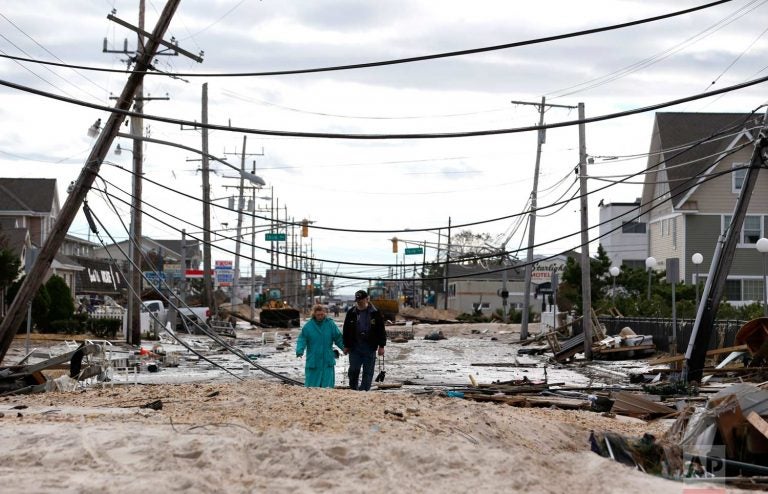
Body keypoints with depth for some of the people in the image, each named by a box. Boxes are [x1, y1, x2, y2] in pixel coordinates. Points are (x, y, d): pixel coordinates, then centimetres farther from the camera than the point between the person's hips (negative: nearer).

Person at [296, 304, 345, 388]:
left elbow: (338, 338, 6)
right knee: (311, 385, 4)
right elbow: (302, 339, -5)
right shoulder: (308, 326, -2)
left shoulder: (330, 324, 2)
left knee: (328, 385, 0)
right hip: (313, 361, -1)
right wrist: (299, 351, -20)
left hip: (327, 362, 1)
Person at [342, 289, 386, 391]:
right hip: (354, 347, 1)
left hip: (370, 348, -1)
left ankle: (364, 390, 5)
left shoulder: (375, 313, 0)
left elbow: (381, 330, 3)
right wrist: (346, 346, 7)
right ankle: (353, 389, 17)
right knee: (353, 371, 0)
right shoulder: (351, 313, 5)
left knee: (368, 372, 0)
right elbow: (346, 330, 10)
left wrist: (381, 346, -1)